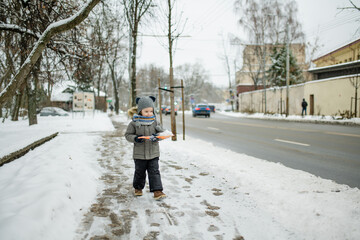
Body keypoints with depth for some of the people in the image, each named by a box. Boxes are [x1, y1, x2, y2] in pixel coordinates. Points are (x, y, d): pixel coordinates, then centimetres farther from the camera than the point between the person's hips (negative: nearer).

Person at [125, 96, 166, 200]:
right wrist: (135, 138, -21)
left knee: (154, 172, -1)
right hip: (139, 154, -1)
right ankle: (138, 188, 36)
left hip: (153, 153, 1)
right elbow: (128, 134, -1)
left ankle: (157, 191, 1)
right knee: (140, 172, 14)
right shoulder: (134, 123, -6)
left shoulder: (155, 122, 1)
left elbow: (162, 132, 5)